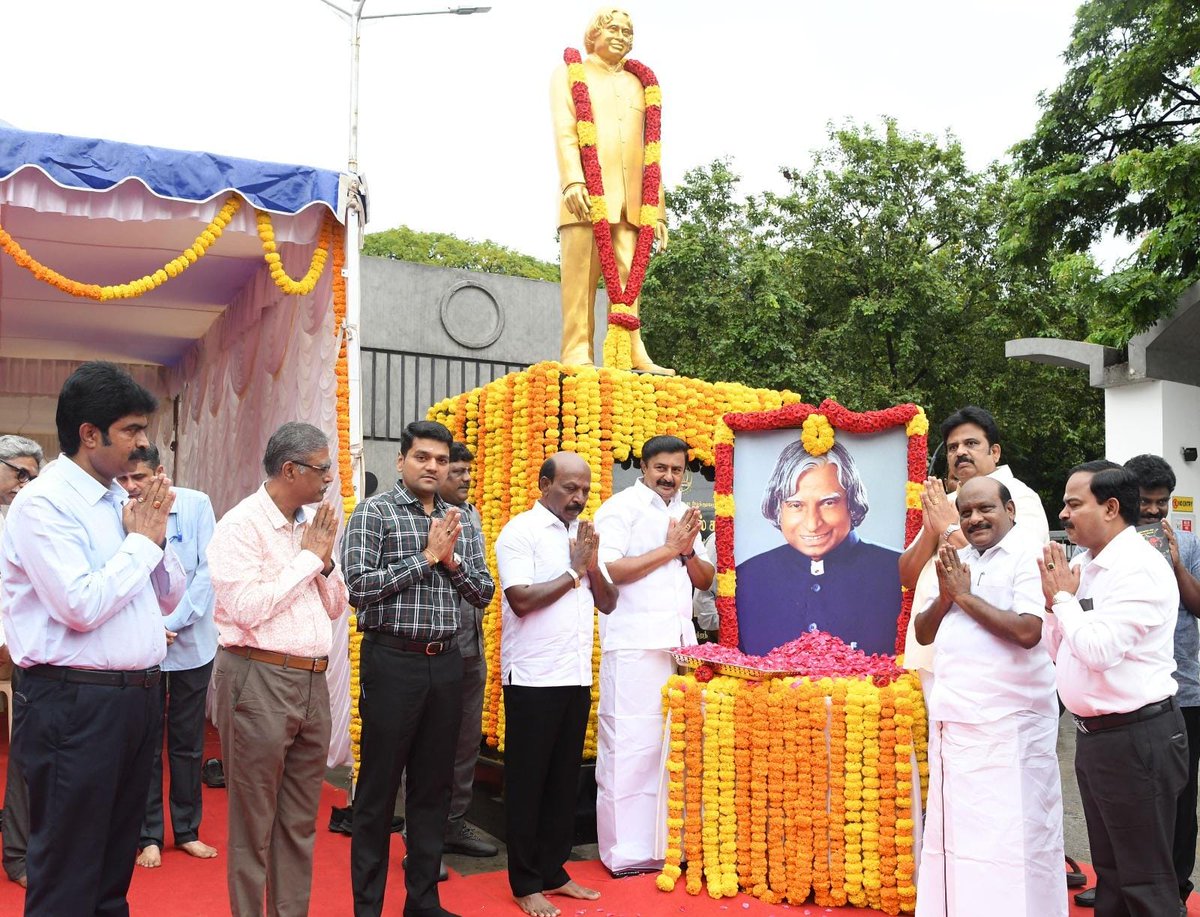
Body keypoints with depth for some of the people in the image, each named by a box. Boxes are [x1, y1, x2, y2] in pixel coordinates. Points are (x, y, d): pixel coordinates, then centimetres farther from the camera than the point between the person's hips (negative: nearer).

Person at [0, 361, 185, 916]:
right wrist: (142, 541, -11)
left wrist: (155, 536, -1)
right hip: (75, 703, -8)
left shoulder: (123, 501, 11)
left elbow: (168, 597, 16)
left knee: (114, 869, 18)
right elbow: (81, 606, -22)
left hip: (136, 697, 8)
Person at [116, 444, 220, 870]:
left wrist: (172, 624, -13)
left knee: (188, 743, 11)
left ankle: (187, 830, 25)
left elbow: (207, 571, -8)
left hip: (191, 641, 1)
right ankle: (149, 835, 21)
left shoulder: (196, 505, -7)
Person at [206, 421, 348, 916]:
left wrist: (326, 561, -3)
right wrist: (308, 556, -12)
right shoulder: (241, 524, -10)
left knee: (300, 822, 14)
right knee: (254, 823, 6)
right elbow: (247, 607, -21)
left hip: (312, 681, 7)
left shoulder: (313, 523, 11)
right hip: (259, 679, -7)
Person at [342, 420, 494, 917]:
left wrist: (452, 559, -8)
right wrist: (426, 556, -14)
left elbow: (484, 593, 9)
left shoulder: (460, 520, 11)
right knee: (378, 788, 4)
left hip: (445, 663, 5)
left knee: (434, 786, 13)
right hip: (392, 660, -5)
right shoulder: (373, 512, -4)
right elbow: (359, 586, -14)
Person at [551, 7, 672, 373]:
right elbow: (564, 132, 0)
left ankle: (633, 355, -8)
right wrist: (573, 181, -18)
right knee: (581, 274, -8)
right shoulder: (570, 74, 16)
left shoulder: (637, 85, 26)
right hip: (586, 192, -3)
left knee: (627, 275, -4)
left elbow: (647, 151, 21)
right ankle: (577, 354, -10)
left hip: (630, 199, 4)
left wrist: (658, 208, 12)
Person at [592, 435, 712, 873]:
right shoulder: (621, 507, -2)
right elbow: (606, 570, -15)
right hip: (634, 645, -7)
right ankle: (626, 851, 4)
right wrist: (667, 549, -9)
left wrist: (689, 553, 0)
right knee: (631, 744, -5)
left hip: (679, 644, 7)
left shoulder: (684, 515, 20)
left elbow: (705, 579, 21)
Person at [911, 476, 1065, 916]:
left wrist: (965, 596, -12)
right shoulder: (957, 560, 14)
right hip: (953, 717, 7)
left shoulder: (1028, 555, -8)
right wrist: (946, 595, -4)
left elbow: (1027, 632, -21)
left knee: (1009, 836, -1)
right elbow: (923, 633, 14)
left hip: (1008, 722, -7)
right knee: (955, 829, 13)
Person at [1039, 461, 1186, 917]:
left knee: (1145, 880, 3)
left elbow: (1099, 649, -27)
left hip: (1136, 738, -9)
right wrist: (1053, 599, -2)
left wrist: (1064, 598, -13)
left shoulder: (1140, 568, -17)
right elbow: (1058, 649, 13)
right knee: (1109, 871, 20)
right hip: (1094, 736, 9)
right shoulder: (1083, 564, 8)